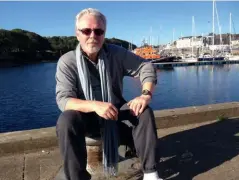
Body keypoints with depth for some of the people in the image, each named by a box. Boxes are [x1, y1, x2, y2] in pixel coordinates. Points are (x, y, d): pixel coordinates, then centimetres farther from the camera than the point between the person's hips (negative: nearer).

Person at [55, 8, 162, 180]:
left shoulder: (117, 53, -6)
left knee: (144, 111, -22)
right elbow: (63, 99, -22)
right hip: (86, 115, -2)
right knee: (66, 121, -32)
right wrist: (94, 105, -40)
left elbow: (146, 67, -6)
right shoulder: (67, 61, -13)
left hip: (116, 111, 2)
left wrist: (146, 94, -26)